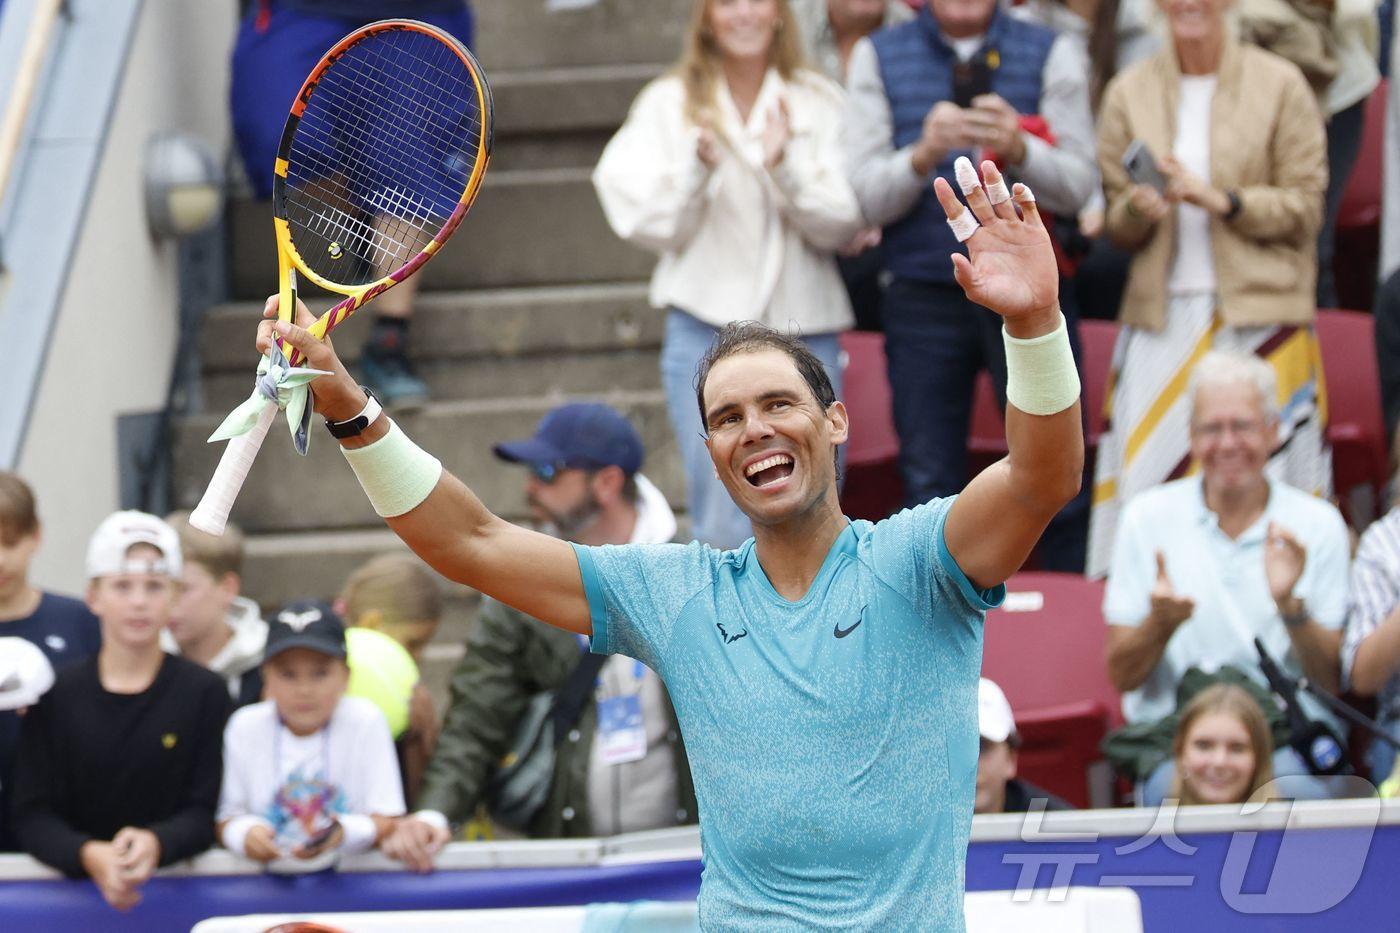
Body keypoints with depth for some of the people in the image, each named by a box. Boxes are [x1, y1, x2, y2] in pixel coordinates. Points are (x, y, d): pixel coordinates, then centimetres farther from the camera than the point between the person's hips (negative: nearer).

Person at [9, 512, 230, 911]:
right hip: (73, 884, 2)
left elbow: (204, 814, 1)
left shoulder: (205, 693, 5)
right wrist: (89, 855, -19)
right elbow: (30, 815, 1)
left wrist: (155, 843, -21)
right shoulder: (57, 694, 7)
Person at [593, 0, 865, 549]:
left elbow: (842, 225, -2)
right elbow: (654, 229, 0)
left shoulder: (821, 103, 6)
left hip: (805, 327, 1)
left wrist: (785, 168, -18)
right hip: (708, 324, -1)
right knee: (725, 530, -7)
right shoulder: (668, 104, 6)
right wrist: (697, 168, -16)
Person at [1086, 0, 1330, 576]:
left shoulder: (1280, 86, 2)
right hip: (1162, 310, 2)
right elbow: (1116, 225, 13)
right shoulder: (1129, 93, 10)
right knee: (1148, 476, -6)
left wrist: (1219, 199, -13)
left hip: (1259, 313, -2)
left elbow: (1306, 208, 0)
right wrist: (1137, 210, -10)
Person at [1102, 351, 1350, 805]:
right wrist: (1160, 623, -15)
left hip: (1292, 739, 0)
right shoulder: (1148, 517, 8)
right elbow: (1121, 677, 6)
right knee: (1171, 787, -34)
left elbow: (1333, 681, 4)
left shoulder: (1319, 524, 8)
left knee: (1292, 787, -35)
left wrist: (1291, 606, -13)